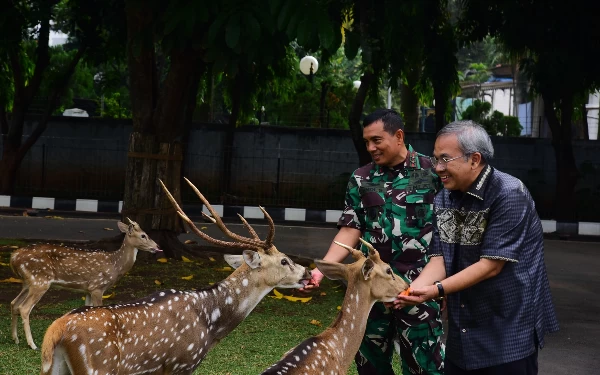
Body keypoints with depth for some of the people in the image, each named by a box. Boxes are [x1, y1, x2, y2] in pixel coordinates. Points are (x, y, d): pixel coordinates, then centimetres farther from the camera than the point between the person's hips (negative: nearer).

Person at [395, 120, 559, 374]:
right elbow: (439, 259, 0)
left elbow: (491, 266, -21)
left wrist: (437, 290, -25)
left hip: (509, 330, -7)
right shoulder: (444, 198, 5)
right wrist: (410, 291, -18)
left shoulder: (509, 196, -18)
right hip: (462, 330, 7)